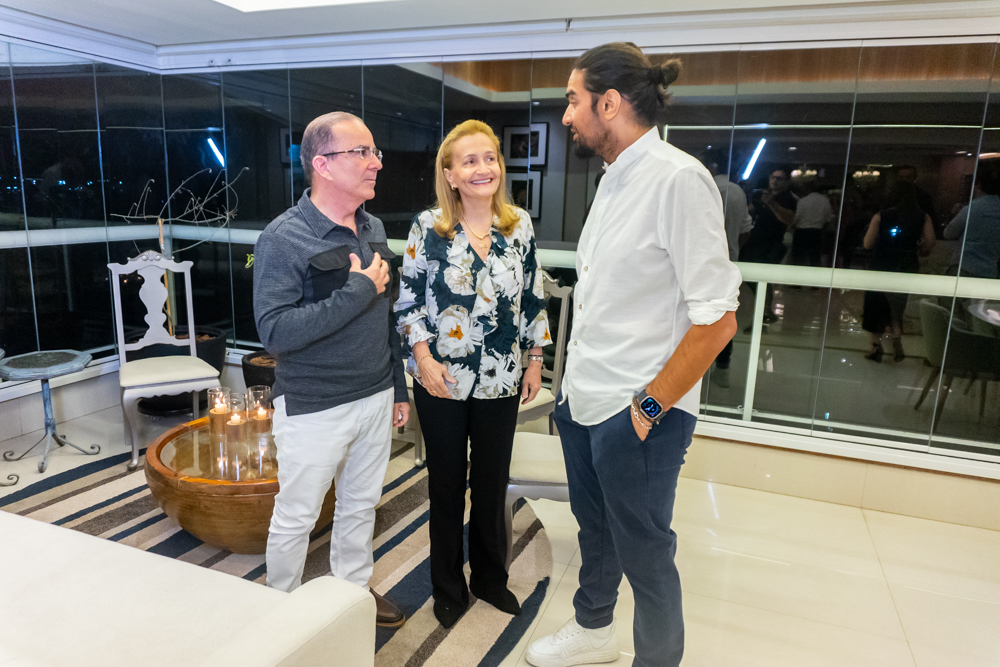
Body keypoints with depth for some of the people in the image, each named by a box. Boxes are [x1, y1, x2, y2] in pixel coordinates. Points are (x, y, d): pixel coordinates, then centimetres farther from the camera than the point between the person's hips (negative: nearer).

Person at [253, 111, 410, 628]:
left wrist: (398, 388, 15)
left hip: (375, 399, 6)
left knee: (360, 506, 20)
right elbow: (275, 332, -26)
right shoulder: (284, 238, -16)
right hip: (313, 409, -6)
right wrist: (358, 291, -24)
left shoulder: (373, 228, 6)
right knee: (295, 518, 12)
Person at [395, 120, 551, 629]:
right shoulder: (428, 227, -7)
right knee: (447, 484, 13)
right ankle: (449, 588, 34)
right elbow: (408, 299, -5)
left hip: (501, 380, 2)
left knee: (493, 482, 15)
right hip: (442, 381, -2)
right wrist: (424, 358, -12)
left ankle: (490, 578, 38)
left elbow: (533, 298, 6)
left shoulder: (519, 226, 1)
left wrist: (535, 361, 5)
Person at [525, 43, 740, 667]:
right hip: (583, 400, 9)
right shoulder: (614, 180, 10)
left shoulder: (678, 178, -18)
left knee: (644, 552, 11)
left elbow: (717, 318, -21)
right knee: (594, 526, 25)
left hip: (638, 415, -8)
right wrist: (576, 380, 12)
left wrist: (650, 406, -17)